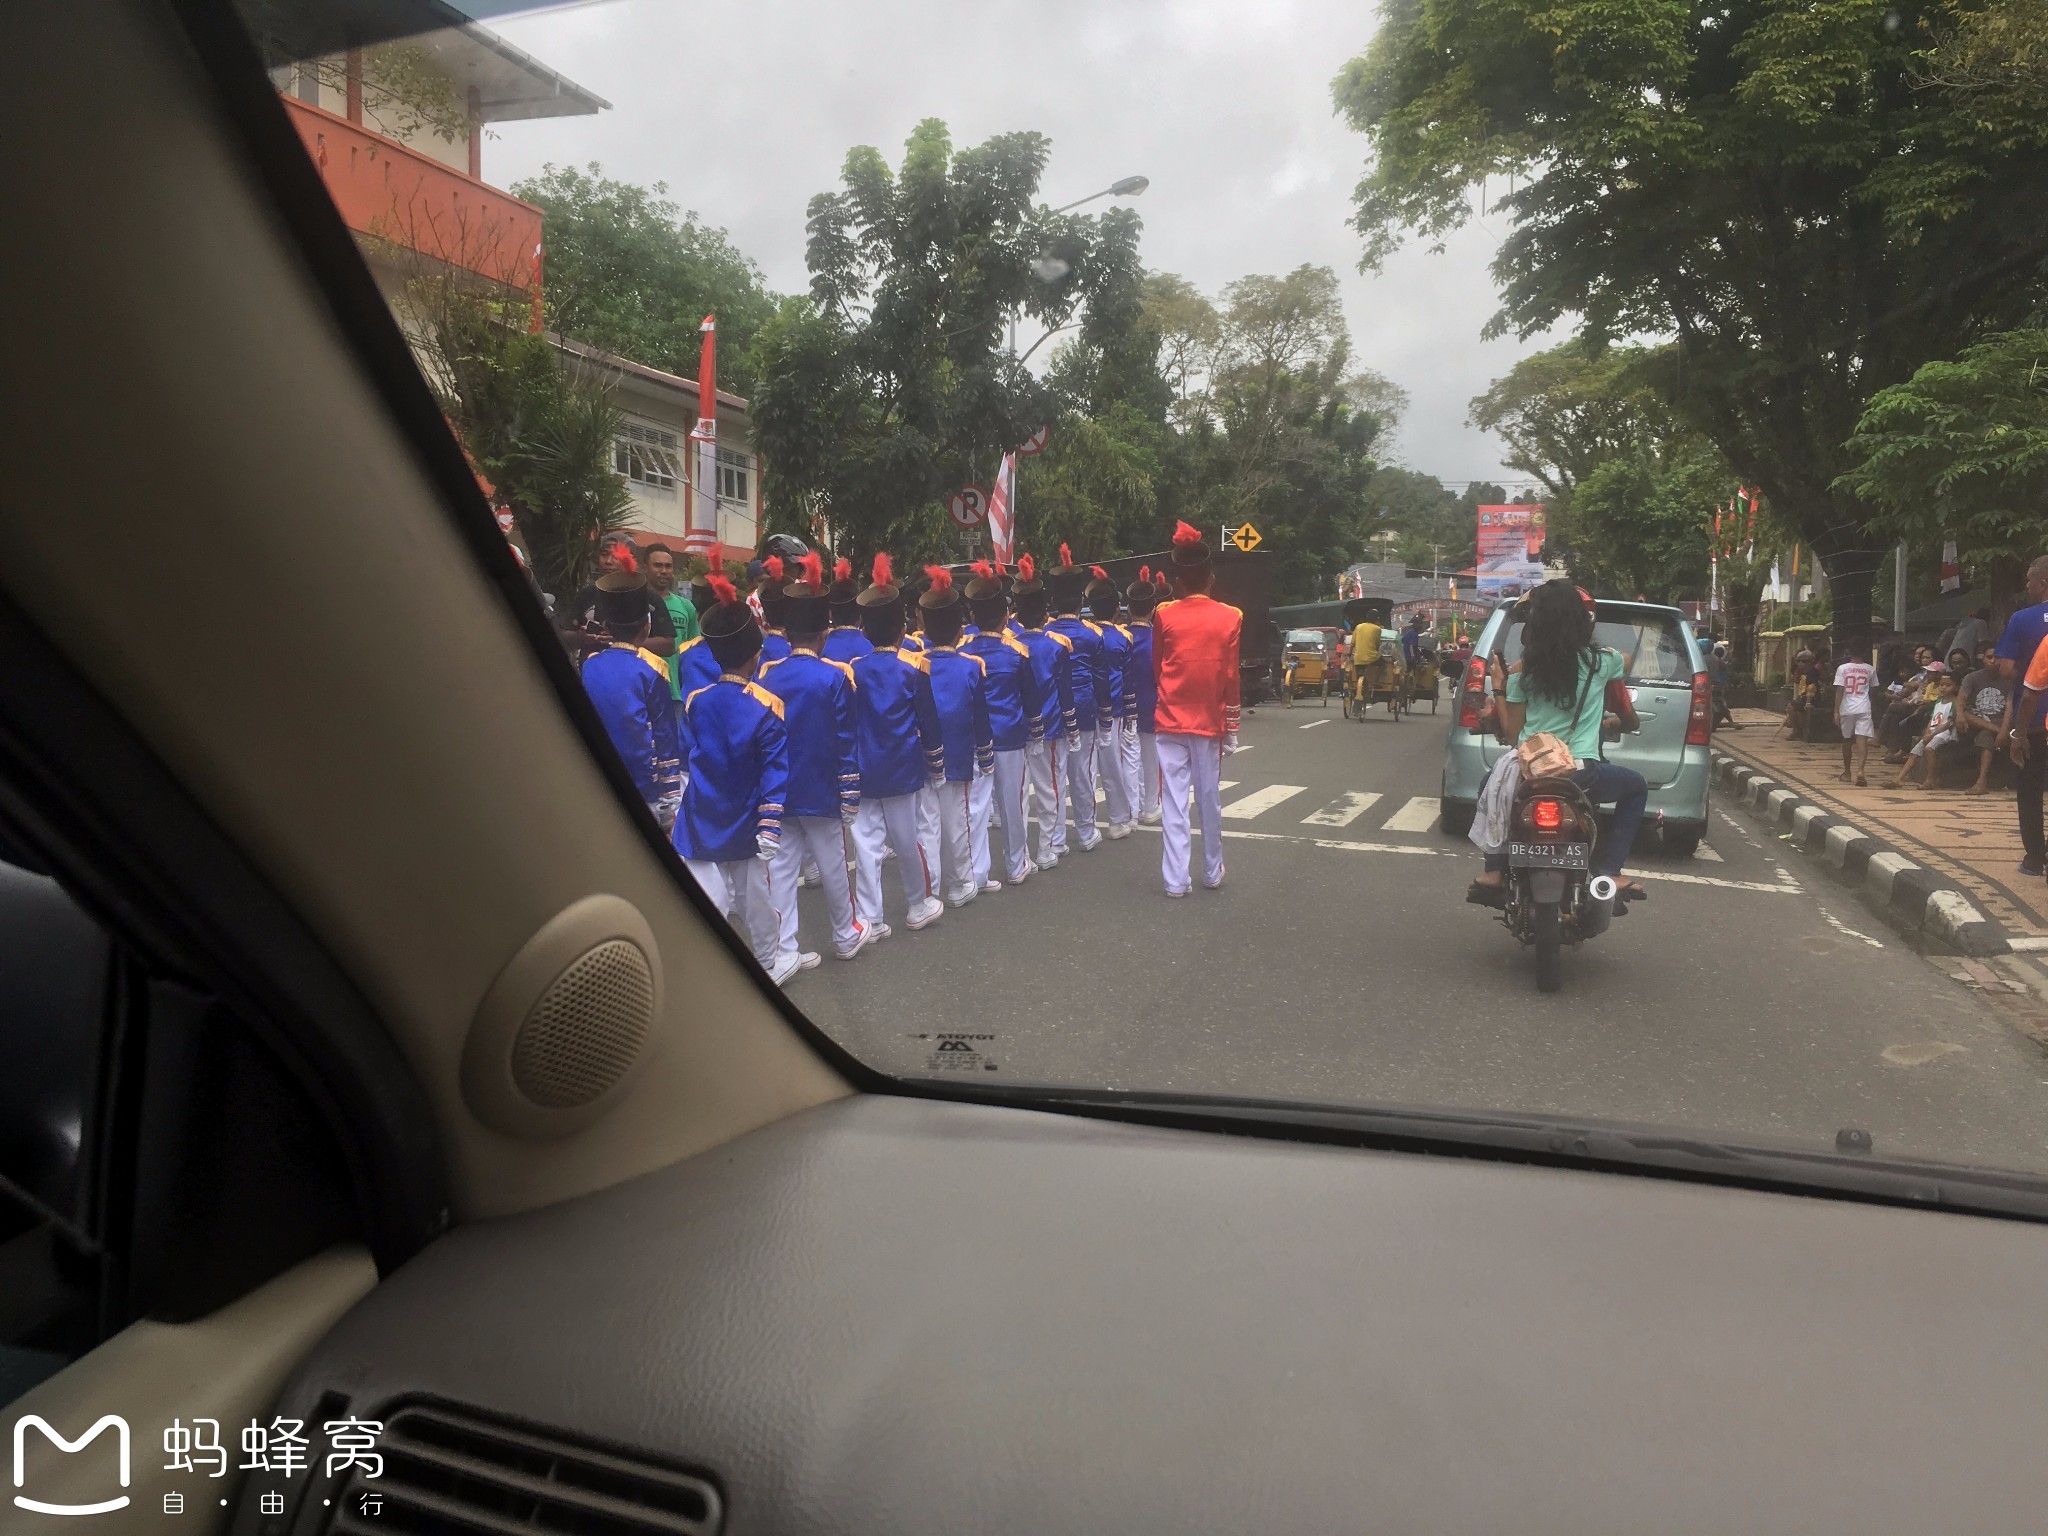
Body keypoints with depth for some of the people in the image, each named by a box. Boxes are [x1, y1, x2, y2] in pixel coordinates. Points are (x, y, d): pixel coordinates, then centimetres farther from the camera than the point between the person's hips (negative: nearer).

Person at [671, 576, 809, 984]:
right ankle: (771, 962, 32)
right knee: (754, 896, 15)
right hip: (745, 827, -1)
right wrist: (769, 830, -9)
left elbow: (688, 757, 8)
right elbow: (774, 776, -12)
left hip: (701, 824, 1)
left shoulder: (694, 700, -4)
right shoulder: (767, 708, -12)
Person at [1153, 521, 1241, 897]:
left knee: (1174, 801, 0)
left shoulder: (1164, 615, -2)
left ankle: (1176, 880, -1)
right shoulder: (1230, 618, -2)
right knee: (1209, 799, 11)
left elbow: (1156, 670, 8)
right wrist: (1232, 730, 6)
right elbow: (1231, 679, -2)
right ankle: (1213, 872, 24)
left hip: (1170, 722, 0)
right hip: (1210, 723, 1)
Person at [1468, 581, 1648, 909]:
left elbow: (1512, 733, 5)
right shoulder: (1601, 660, -1)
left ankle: (1494, 872, 21)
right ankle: (1609, 872, 15)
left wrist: (1498, 688, 14)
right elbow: (1625, 664, 25)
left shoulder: (1522, 670, -1)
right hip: (1582, 774, -1)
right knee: (1636, 788, 28)